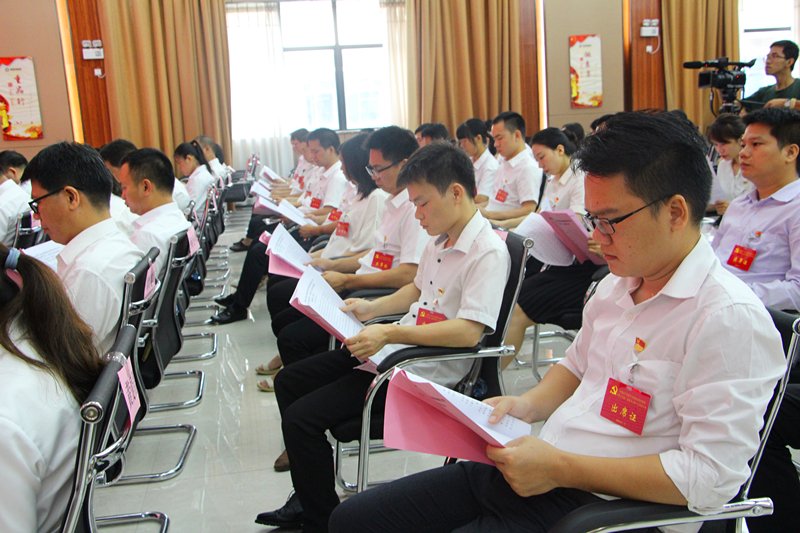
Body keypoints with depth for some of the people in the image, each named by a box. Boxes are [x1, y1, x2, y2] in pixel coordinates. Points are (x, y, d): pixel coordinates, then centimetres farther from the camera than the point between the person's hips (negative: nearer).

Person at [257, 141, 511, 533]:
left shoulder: (488, 252, -19)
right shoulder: (439, 240, 10)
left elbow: (469, 331, -28)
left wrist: (391, 333, -31)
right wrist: (373, 308, 10)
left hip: (425, 370, -10)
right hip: (394, 351, 10)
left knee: (300, 418, -16)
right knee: (288, 381, 15)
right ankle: (309, 497, 24)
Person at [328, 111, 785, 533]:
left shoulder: (731, 319, -17)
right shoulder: (616, 285, 12)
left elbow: (710, 477, -22)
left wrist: (561, 468, -21)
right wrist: (528, 405, 5)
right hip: (527, 475, 9)